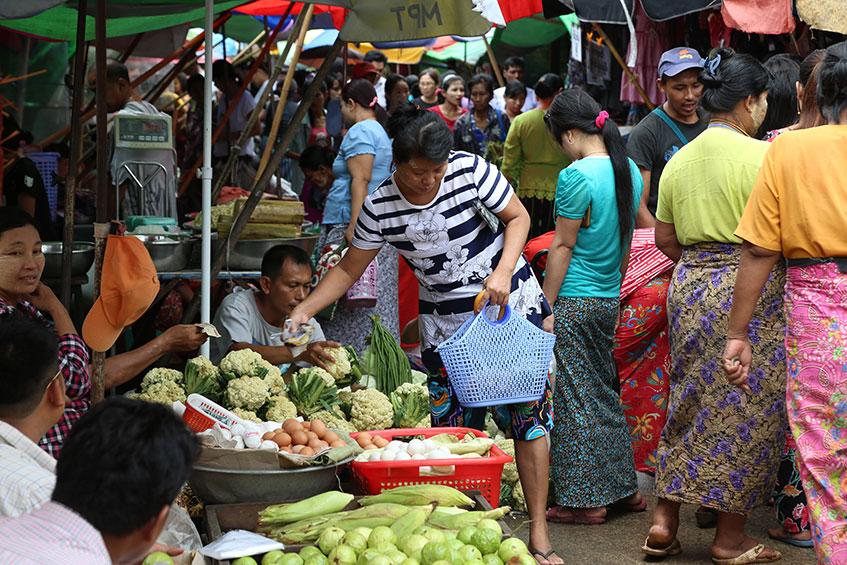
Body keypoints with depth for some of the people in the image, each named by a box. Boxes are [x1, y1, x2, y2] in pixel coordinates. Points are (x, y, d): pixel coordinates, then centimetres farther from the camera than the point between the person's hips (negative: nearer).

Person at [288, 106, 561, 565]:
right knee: (452, 429, -3)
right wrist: (302, 311, -13)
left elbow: (517, 218, -3)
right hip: (445, 324, 2)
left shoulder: (470, 170, -15)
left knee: (527, 416, -3)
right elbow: (348, 269, -1)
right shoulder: (380, 207, -11)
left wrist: (503, 272, -19)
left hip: (509, 305, -1)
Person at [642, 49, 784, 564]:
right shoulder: (760, 155, -13)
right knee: (746, 409, 3)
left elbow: (665, 237, 14)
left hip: (691, 288, 7)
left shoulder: (680, 159, 8)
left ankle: (665, 520, 17)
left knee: (692, 401, 16)